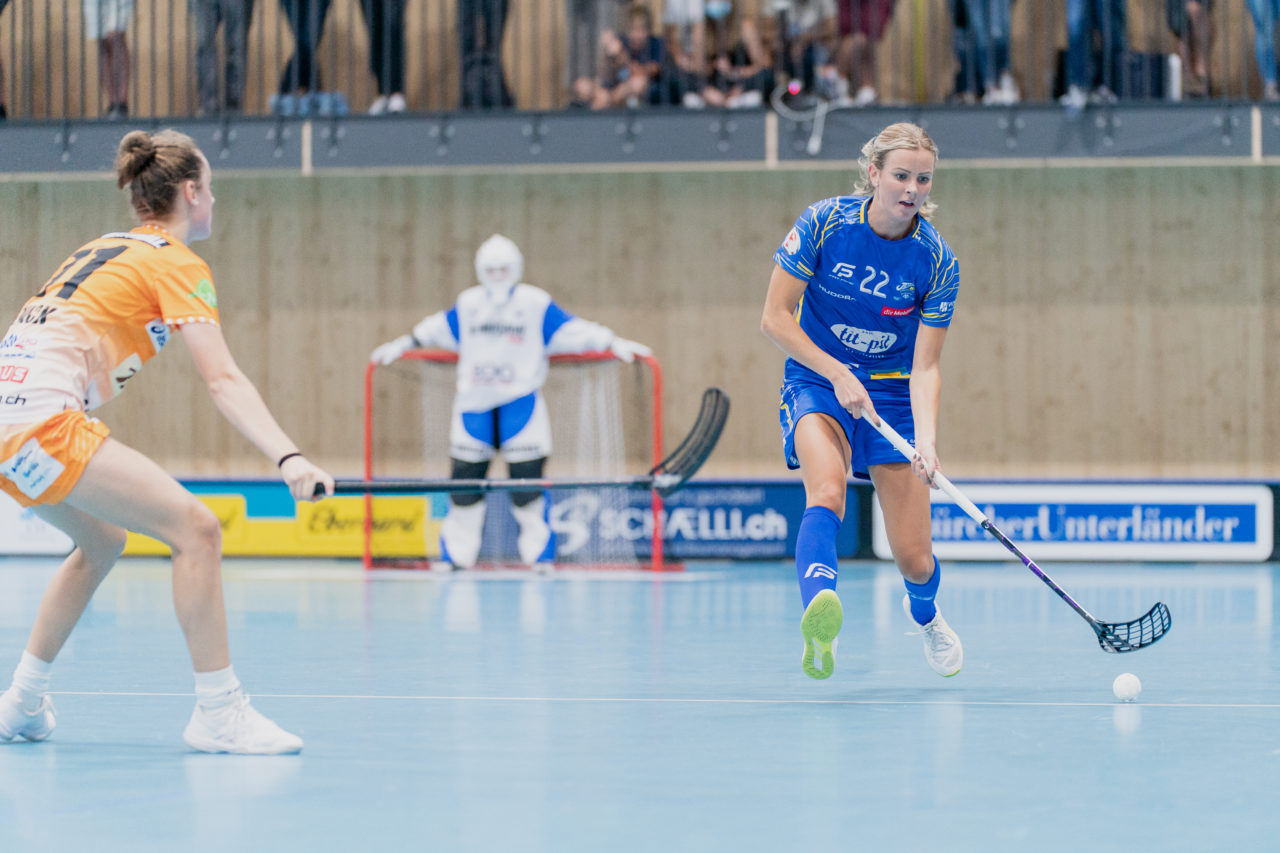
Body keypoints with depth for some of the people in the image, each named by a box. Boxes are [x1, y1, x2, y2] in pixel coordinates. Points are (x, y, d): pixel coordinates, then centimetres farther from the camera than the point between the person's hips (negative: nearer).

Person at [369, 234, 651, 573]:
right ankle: (456, 553, 10)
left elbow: (575, 330, -5)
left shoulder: (536, 304, -2)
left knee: (527, 477, -7)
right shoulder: (467, 304, 8)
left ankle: (538, 552, 3)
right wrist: (402, 345, 24)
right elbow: (436, 328, 21)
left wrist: (614, 343, -13)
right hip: (474, 401, 3)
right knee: (464, 475, 1)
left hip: (521, 401, -3)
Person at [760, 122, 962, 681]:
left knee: (915, 559, -2)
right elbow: (775, 318, -11)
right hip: (818, 383, -2)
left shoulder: (937, 262, -11)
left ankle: (923, 613, 36)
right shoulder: (824, 223, -14)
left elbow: (925, 366, -12)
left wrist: (926, 440, -28)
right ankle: (818, 623, -57)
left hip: (894, 394, 2)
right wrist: (838, 373, -20)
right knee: (827, 494, -34)